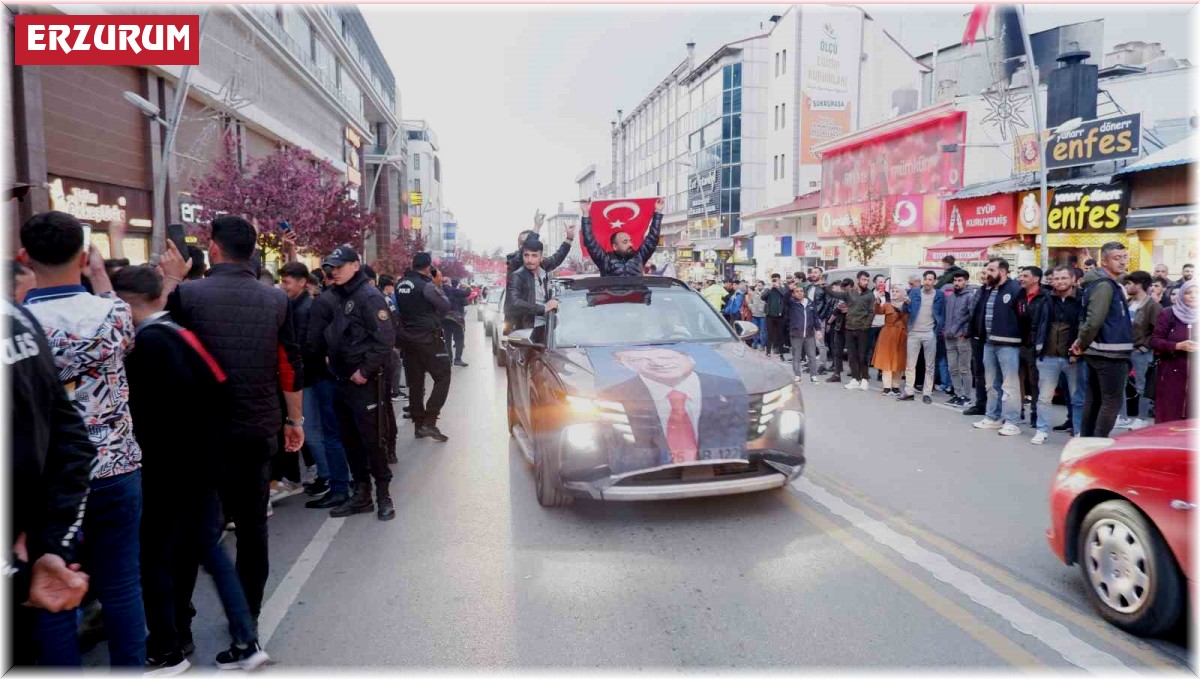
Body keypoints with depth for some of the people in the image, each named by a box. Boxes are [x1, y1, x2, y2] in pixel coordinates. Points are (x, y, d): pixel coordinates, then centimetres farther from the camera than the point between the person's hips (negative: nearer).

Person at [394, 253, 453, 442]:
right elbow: (445, 306, -8)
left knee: (415, 382, 12)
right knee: (442, 378, 1)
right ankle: (429, 422, -7)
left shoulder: (400, 284, 6)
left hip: (408, 339, 7)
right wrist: (438, 285, 3)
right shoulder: (426, 285, -15)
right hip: (428, 339, -7)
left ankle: (418, 425, 16)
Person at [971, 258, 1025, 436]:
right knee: (992, 383, 16)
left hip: (1008, 344, -8)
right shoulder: (986, 290, 13)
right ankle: (993, 417, 27)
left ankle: (1012, 422, 1)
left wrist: (1020, 338, -13)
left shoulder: (1015, 289, -11)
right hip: (989, 343, 8)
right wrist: (980, 333, 10)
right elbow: (978, 313, 17)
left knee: (1010, 384, -4)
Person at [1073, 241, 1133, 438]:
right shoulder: (1105, 286, -16)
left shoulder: (1107, 284, 16)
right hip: (1109, 353, -10)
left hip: (1098, 352, 10)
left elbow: (1091, 319, 22)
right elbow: (1094, 320, -25)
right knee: (1112, 401, -7)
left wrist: (1082, 342, 11)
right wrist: (1082, 343, -12)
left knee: (1094, 398, 13)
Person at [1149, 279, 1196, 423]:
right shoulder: (1168, 314, 2)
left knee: (1194, 419, 0)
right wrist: (1178, 346, -17)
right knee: (1168, 418, 1)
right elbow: (1154, 341, -2)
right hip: (1171, 375, -2)